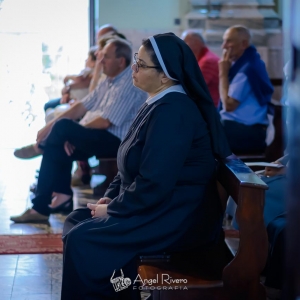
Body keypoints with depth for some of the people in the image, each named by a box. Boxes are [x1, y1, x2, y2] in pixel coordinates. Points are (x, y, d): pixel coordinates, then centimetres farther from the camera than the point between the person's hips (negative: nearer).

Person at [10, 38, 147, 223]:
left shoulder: (128, 84, -16)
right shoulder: (109, 80, 15)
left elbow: (104, 122, -21)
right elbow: (83, 106, 13)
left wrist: (71, 133, -8)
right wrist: (50, 126, 2)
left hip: (115, 141, -10)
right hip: (97, 138, 10)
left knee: (63, 127, -23)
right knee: (56, 147, -7)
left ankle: (40, 147, 8)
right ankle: (62, 197, -6)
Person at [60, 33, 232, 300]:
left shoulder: (171, 112, -23)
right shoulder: (159, 103, 9)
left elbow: (153, 185, -26)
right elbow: (133, 166, 17)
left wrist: (112, 210, -14)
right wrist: (110, 198, 5)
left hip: (177, 220, -10)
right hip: (158, 205, 10)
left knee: (81, 241, -17)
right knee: (76, 221, 7)